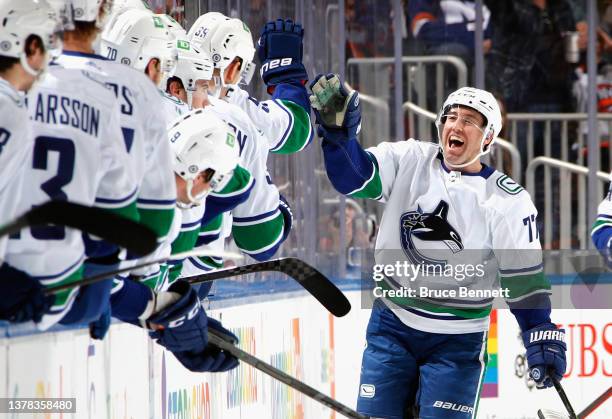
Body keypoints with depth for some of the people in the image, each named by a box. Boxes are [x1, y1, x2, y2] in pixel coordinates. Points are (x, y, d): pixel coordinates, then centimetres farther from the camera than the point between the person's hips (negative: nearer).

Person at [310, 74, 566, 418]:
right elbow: (355, 177, -15)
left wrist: (542, 334, -14)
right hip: (392, 325, 2)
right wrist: (338, 130, -33)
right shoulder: (410, 160, -3)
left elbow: (523, 273, -7)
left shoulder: (508, 200, -8)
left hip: (457, 341, -2)